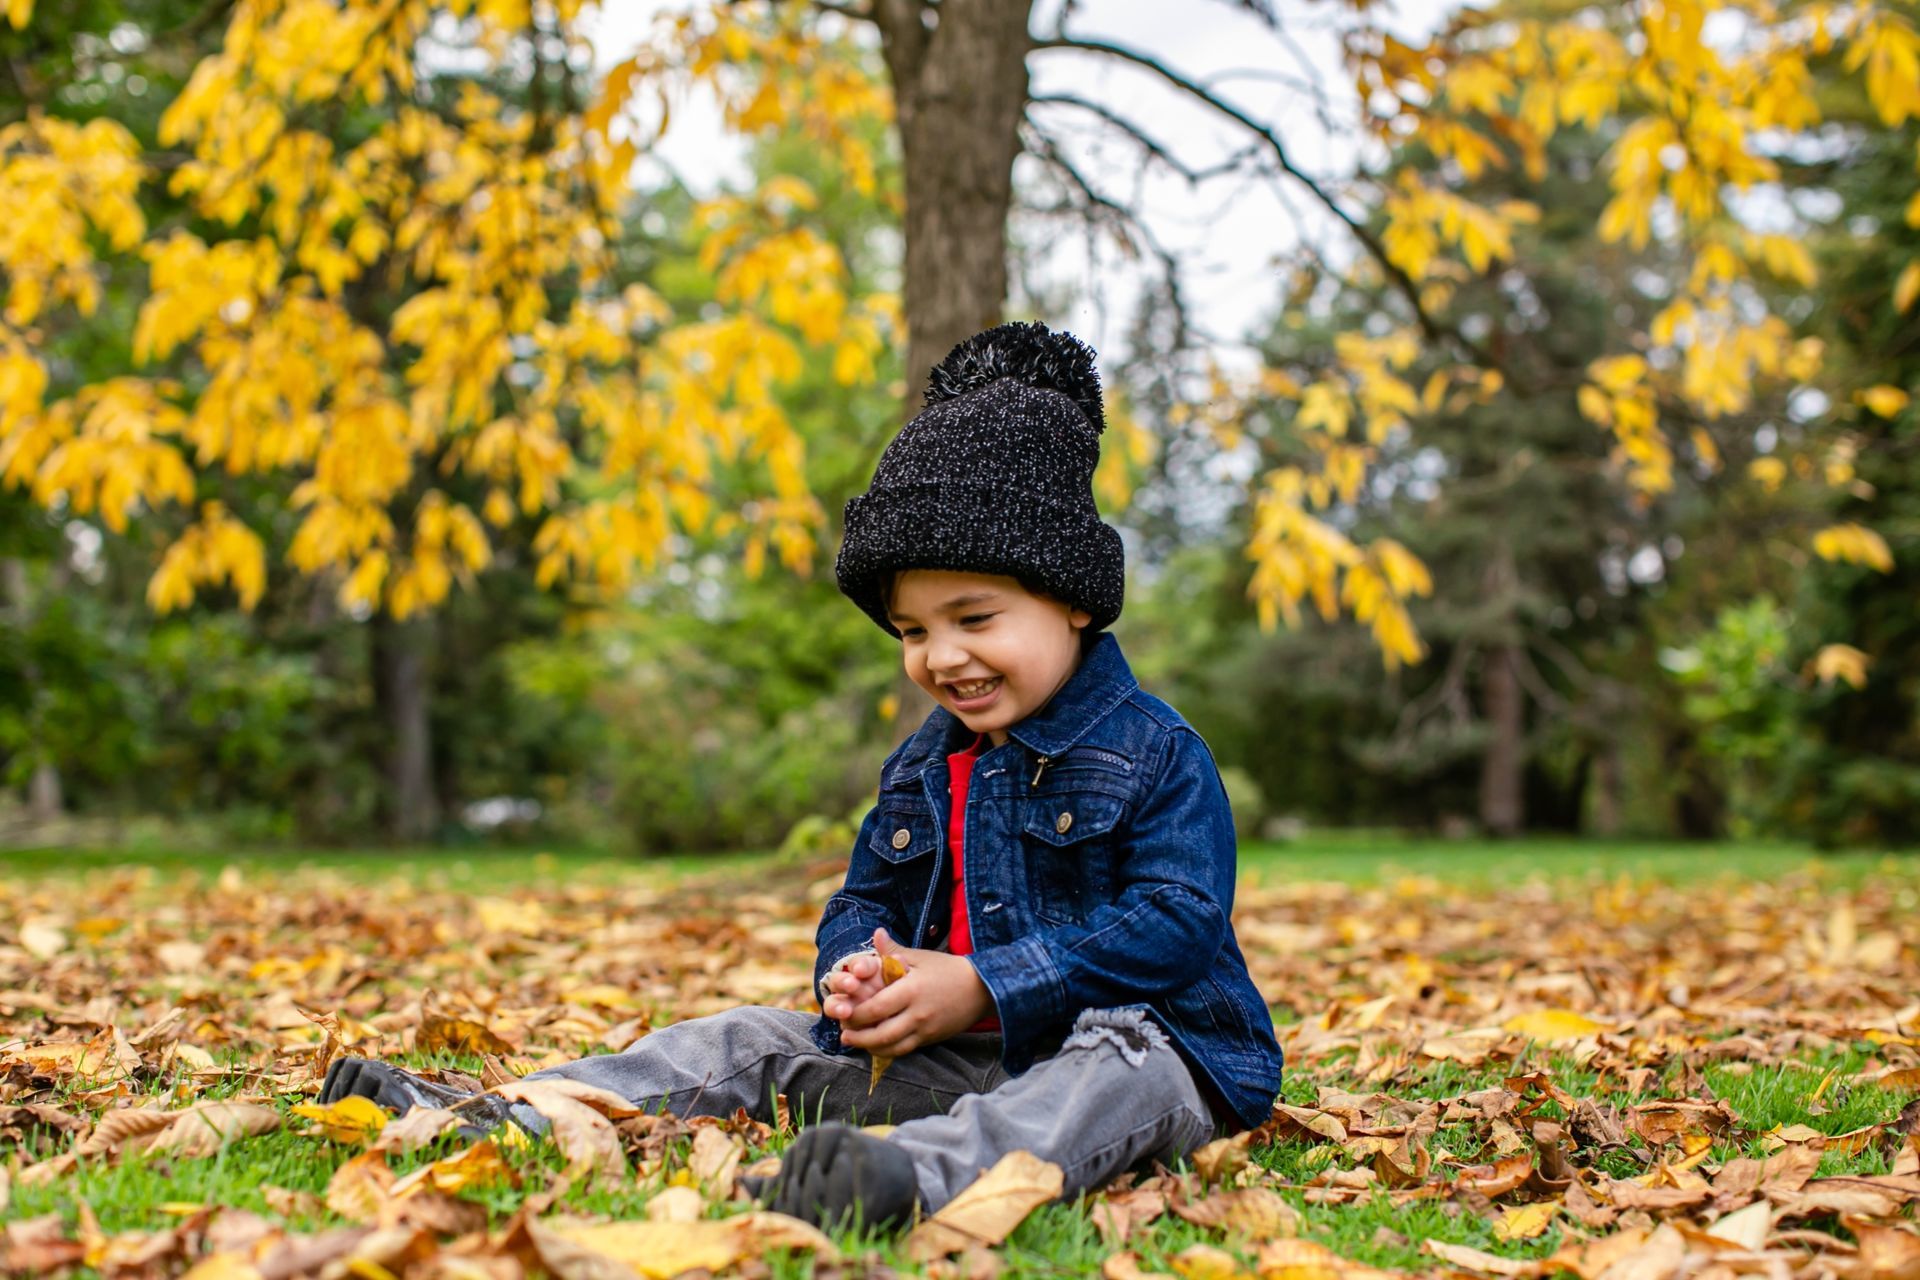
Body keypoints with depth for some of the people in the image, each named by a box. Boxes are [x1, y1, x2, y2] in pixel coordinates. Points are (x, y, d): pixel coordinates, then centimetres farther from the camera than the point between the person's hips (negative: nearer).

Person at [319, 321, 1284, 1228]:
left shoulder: (1155, 754, -7)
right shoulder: (922, 768, 15)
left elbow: (1175, 922, -17)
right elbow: (863, 900, 18)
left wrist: (985, 987, -23)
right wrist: (853, 973, -9)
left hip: (1128, 1038, -7)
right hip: (939, 1053, 7)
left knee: (1115, 1067, -40)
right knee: (753, 1042, 0)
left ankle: (918, 1170, -69)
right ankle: (487, 1118, -6)